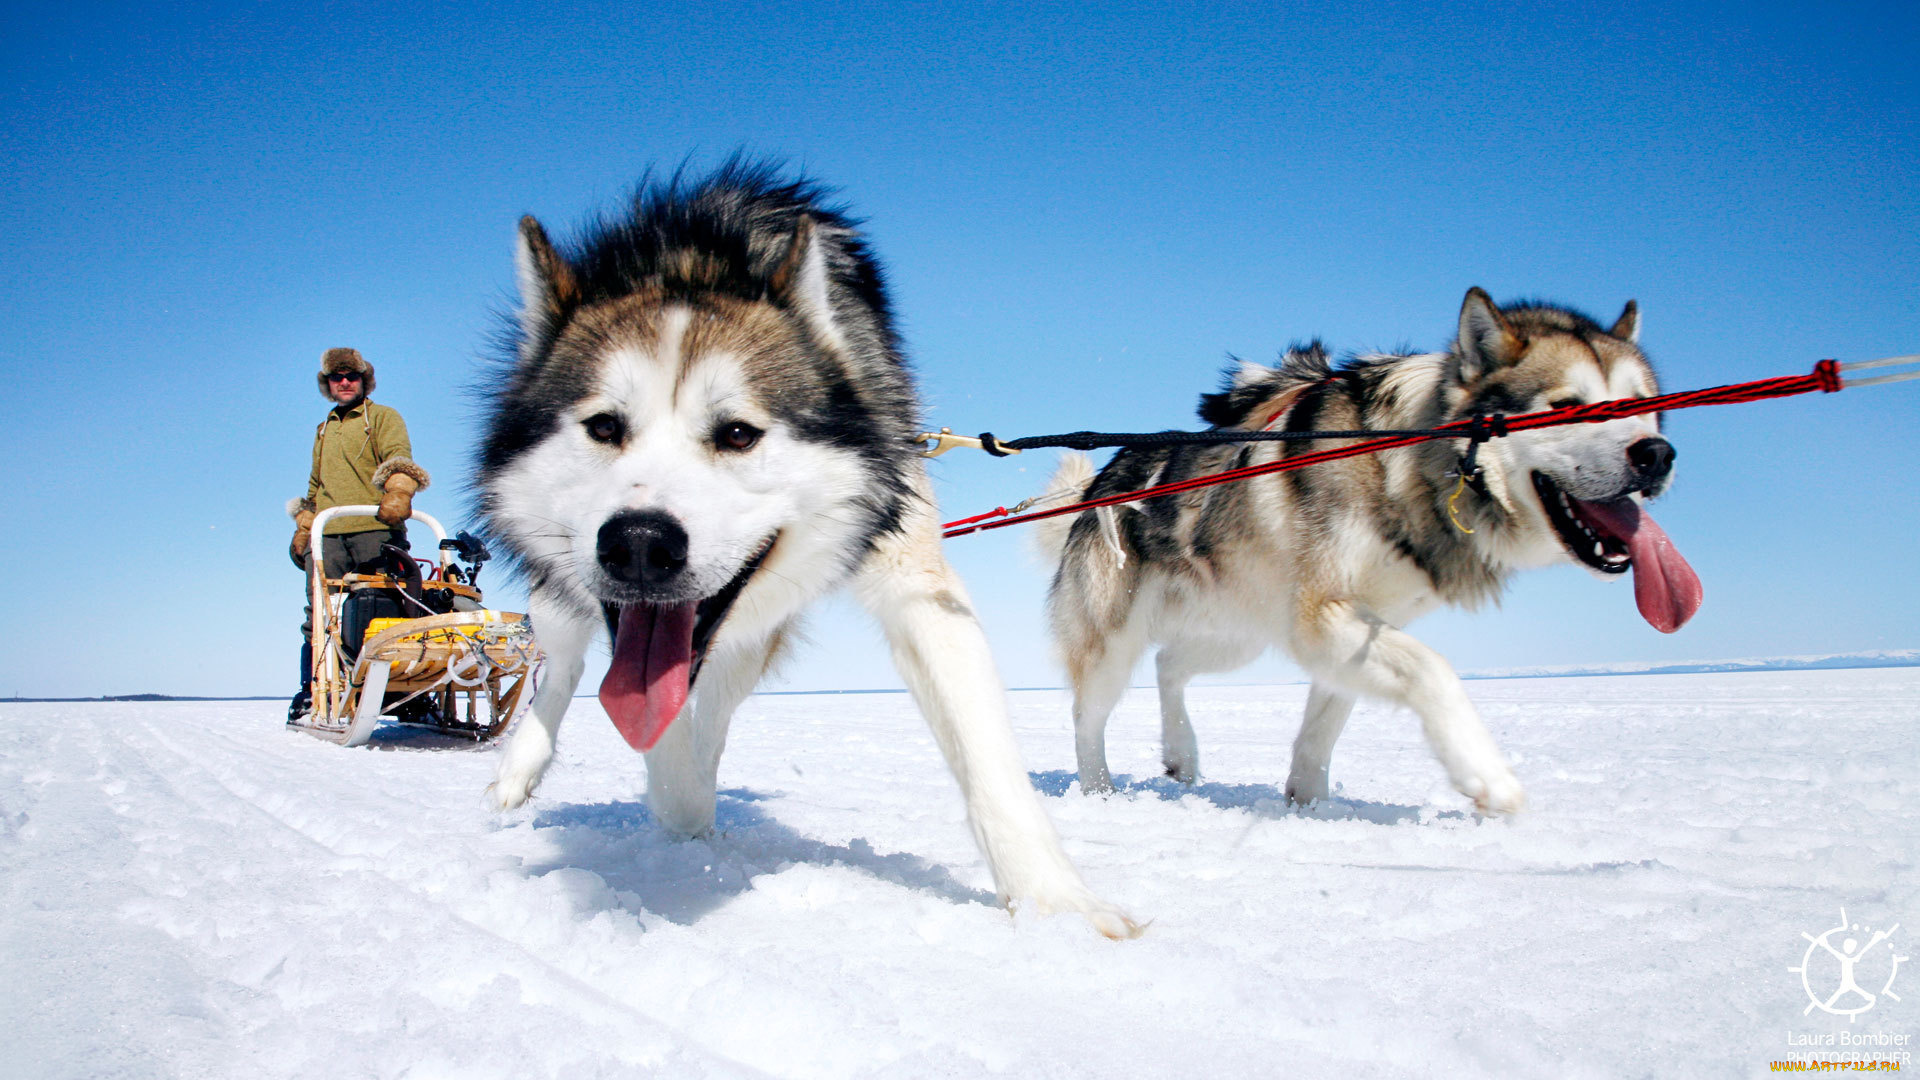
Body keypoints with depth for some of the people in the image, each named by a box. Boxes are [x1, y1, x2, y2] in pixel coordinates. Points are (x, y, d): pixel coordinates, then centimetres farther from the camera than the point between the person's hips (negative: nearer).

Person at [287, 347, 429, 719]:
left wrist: (398, 492, -27)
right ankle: (311, 691, 2)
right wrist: (304, 525, 23)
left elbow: (398, 456, -7)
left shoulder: (382, 417, 12)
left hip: (376, 531, -5)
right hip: (328, 536, 5)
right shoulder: (324, 429, 30)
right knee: (319, 617, -3)